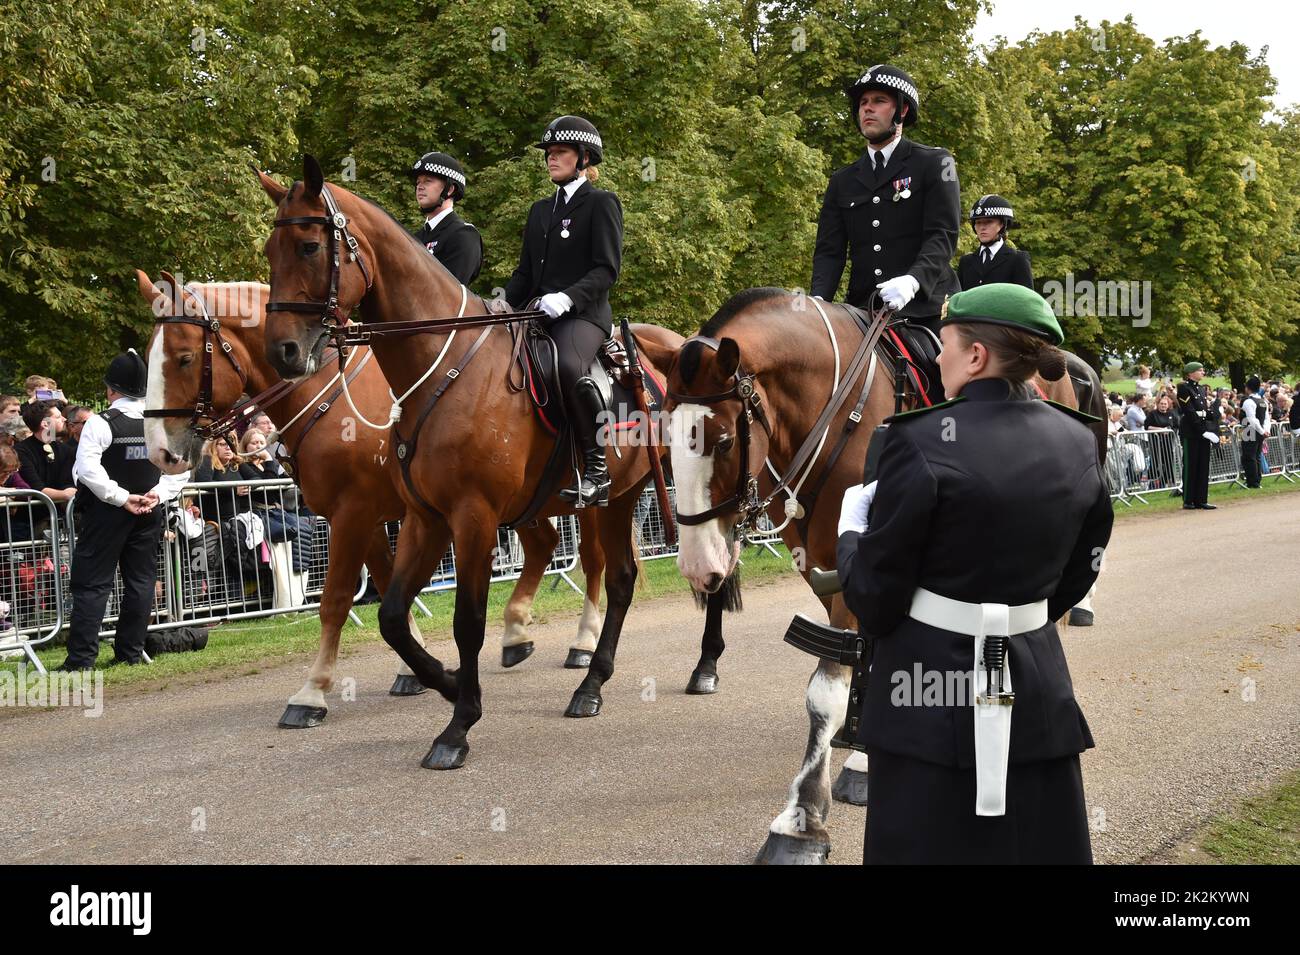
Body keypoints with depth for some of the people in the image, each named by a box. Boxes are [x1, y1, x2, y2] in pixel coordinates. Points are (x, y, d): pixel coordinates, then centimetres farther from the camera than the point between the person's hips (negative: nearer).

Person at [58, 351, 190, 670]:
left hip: (107, 512, -4)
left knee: (92, 583, -1)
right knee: (141, 580, 11)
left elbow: (87, 469, -20)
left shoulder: (101, 423, -13)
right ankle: (131, 652, 14)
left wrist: (121, 498, -15)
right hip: (149, 512, 4)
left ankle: (81, 658, -4)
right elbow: (182, 467, 5)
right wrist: (158, 493, -1)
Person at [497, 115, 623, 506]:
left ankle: (598, 467, -27)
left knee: (569, 367, -37)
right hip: (539, 315, 8)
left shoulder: (601, 203, 3)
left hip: (583, 314, -8)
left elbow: (606, 269, -8)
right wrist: (506, 300, 1)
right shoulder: (540, 209, 24)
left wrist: (567, 297, -24)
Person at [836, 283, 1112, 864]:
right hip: (1038, 685, 5)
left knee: (923, 846, 7)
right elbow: (1078, 574, 11)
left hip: (931, 690, -5)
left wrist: (851, 528, 8)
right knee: (1039, 845, 15)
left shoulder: (922, 441, -16)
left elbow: (872, 595, -11)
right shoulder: (1078, 442, 1)